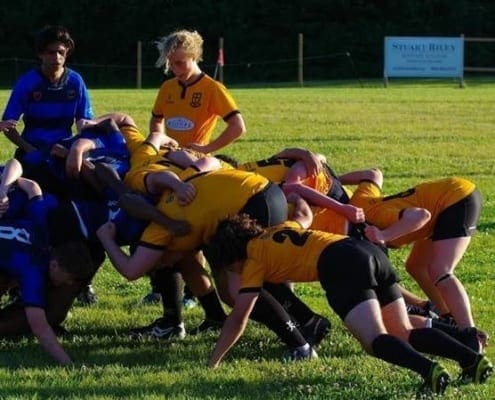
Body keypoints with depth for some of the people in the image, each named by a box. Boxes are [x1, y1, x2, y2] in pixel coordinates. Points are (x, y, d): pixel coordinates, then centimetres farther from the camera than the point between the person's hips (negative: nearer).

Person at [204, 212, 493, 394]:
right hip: (370, 251, 8)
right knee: (405, 334, 7)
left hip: (338, 264, -8)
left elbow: (238, 319, 10)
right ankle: (471, 356, -16)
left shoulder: (255, 259, 12)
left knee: (376, 340, -18)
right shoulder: (281, 228, 30)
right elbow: (306, 216, 54)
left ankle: (427, 369, -48)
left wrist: (212, 363, 17)